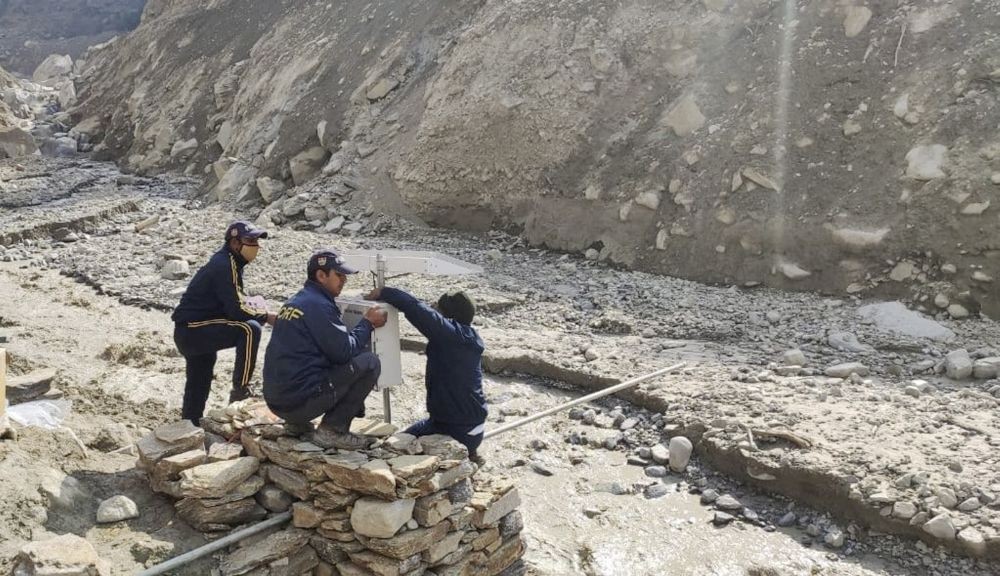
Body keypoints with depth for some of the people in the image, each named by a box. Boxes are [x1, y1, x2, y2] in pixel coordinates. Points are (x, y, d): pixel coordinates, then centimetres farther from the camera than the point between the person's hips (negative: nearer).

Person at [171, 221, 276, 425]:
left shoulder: (227, 262, 12)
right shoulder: (224, 266, -18)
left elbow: (236, 302, 18)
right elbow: (236, 310, -23)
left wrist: (259, 311, 2)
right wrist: (267, 317, -11)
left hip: (189, 332, 11)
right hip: (192, 330, -11)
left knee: (198, 384, 20)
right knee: (250, 329, -25)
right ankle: (240, 389, -16)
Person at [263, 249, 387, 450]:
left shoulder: (293, 302, 16)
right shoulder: (318, 305, -14)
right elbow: (345, 351, -15)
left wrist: (366, 323, 12)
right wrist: (368, 323, -1)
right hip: (300, 401, -9)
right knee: (369, 363, -7)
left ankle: (297, 423, 17)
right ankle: (333, 430, -6)